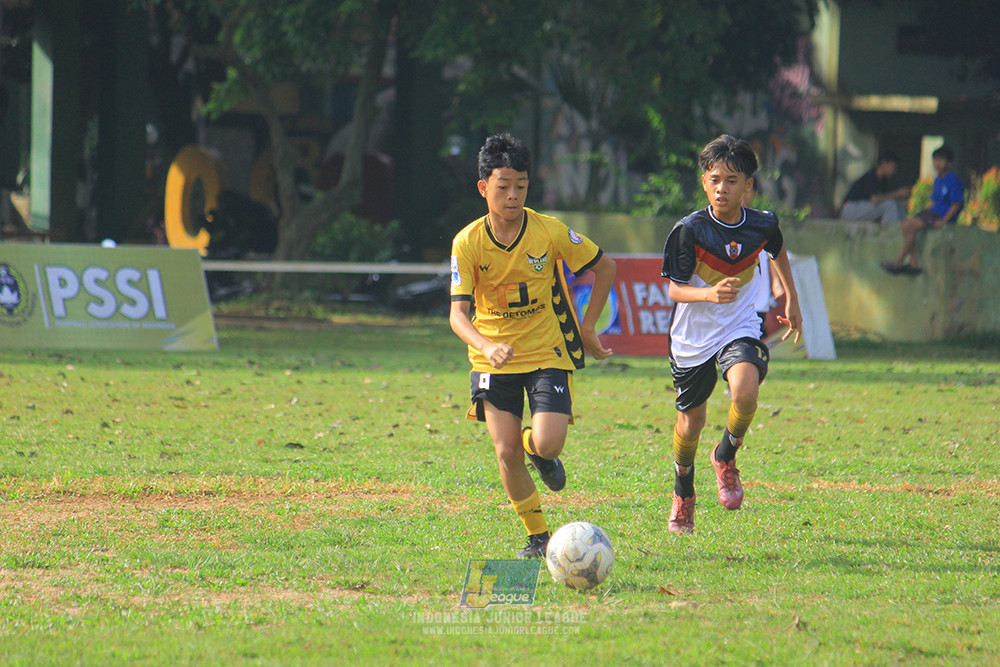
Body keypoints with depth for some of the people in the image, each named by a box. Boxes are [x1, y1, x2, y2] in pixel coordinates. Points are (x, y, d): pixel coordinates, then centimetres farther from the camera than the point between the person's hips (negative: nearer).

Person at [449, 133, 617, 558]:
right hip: (494, 359, 1)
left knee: (547, 443, -18)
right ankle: (537, 538, 10)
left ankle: (540, 452, 21)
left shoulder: (550, 232, -11)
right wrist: (487, 346, -36)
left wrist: (587, 328, 3)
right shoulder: (468, 243, -10)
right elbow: (458, 312, -16)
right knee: (506, 452, -8)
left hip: (548, 353, -1)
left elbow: (604, 267, 3)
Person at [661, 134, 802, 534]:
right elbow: (674, 289, -14)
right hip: (693, 336, -1)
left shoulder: (762, 225, -8)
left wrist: (792, 299, 24)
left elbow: (777, 250, 17)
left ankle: (726, 457, 2)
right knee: (691, 420, 11)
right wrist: (709, 294, -34)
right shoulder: (690, 231, -17)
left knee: (745, 392, -29)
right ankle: (683, 494, 39)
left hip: (740, 329, 1)